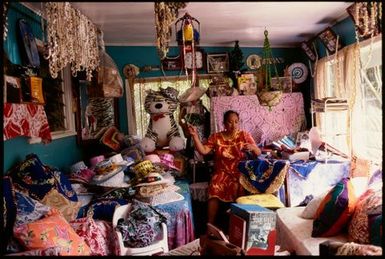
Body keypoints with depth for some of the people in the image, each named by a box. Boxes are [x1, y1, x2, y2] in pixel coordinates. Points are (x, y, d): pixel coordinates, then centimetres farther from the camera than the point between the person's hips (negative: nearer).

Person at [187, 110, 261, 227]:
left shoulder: (244, 135, 3)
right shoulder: (215, 137, 4)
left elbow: (258, 153, 1)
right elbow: (203, 151, -5)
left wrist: (252, 147, -21)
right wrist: (195, 135, -14)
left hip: (240, 172, 0)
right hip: (222, 172, 0)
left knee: (238, 188, -32)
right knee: (215, 189, -29)